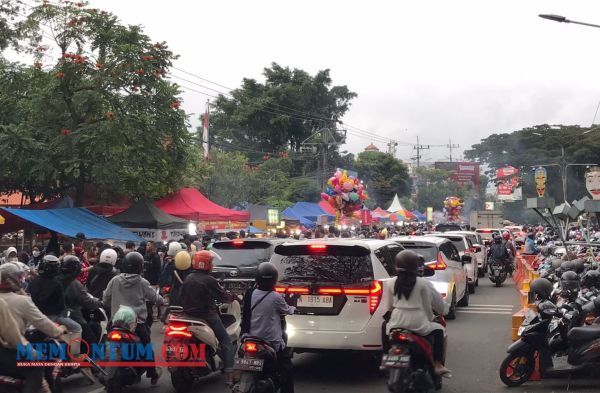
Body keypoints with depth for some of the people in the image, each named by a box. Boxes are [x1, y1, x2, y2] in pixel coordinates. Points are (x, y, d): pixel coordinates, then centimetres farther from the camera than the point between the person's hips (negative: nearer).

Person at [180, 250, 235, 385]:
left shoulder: (187, 279, 6)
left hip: (189, 314, 7)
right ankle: (229, 374, -11)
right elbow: (223, 296, -10)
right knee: (226, 341, -1)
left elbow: (182, 297, 14)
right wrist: (232, 296, 9)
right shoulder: (210, 280, -15)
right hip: (207, 316, -7)